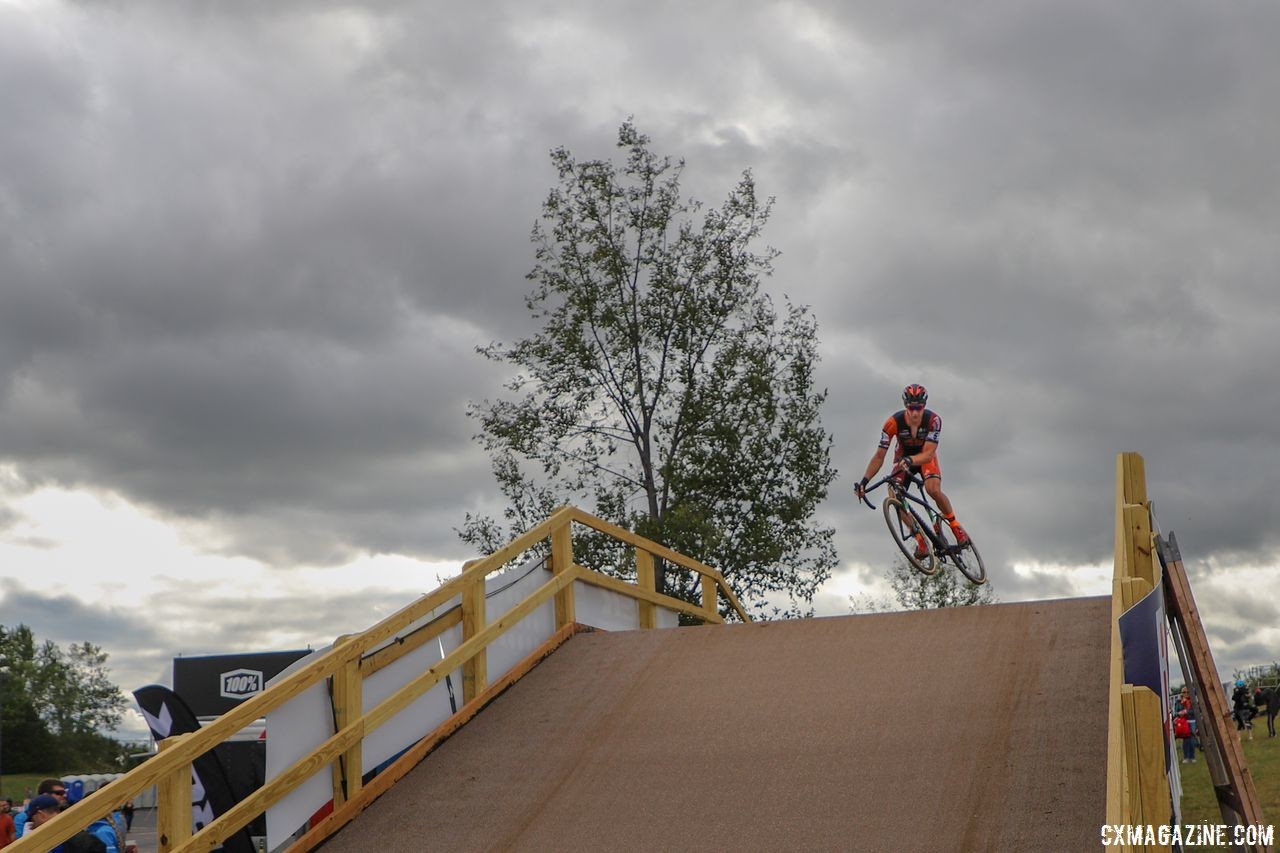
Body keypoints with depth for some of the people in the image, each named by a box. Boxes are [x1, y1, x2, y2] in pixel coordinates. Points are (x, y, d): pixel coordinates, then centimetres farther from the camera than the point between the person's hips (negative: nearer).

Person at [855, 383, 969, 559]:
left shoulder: (933, 420, -31)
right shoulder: (894, 422, -30)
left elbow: (928, 453, -36)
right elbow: (879, 455, -25)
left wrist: (910, 461, -56)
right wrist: (864, 480, -34)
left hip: (925, 456, -1)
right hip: (903, 457, 2)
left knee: (934, 490, -29)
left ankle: (955, 526, -4)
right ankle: (920, 539, -10)